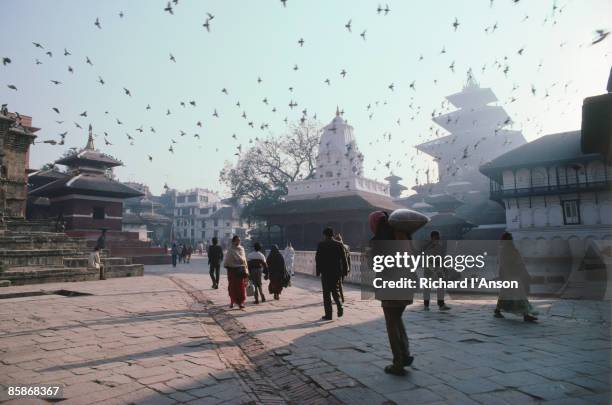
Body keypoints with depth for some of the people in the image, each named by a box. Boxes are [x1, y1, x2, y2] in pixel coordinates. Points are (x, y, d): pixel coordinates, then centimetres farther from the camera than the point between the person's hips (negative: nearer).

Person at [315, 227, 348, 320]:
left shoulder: (321, 244, -6)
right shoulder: (339, 244, 1)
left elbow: (317, 258, -6)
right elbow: (344, 259, 1)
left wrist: (318, 271, 1)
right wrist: (345, 270, 7)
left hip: (325, 272, -3)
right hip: (337, 272, 3)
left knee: (326, 293, 4)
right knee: (335, 290, 19)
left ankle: (328, 315, 3)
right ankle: (340, 307, 0)